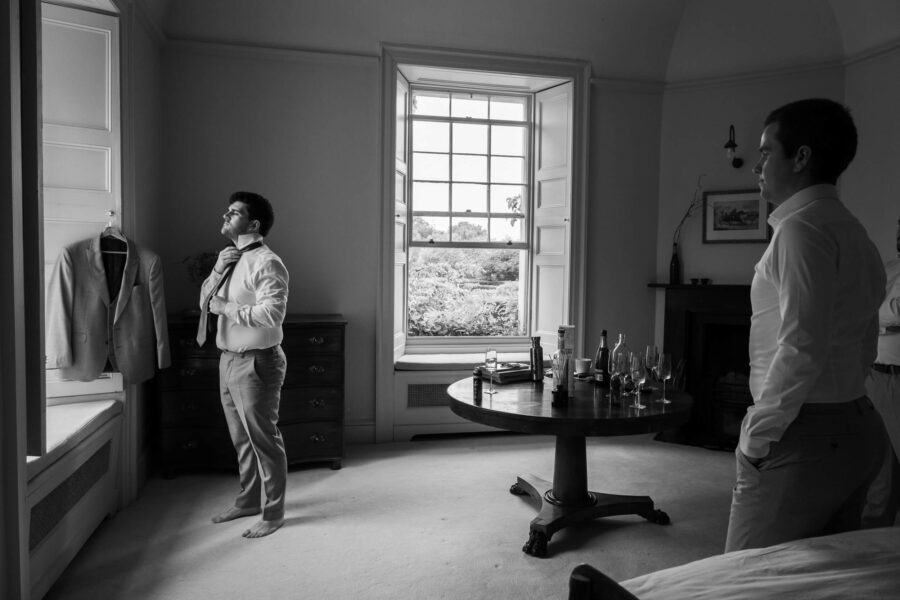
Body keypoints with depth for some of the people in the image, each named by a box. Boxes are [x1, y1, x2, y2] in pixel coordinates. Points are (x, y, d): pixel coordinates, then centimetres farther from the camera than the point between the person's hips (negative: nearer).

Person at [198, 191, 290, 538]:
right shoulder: (231, 259, 13)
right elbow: (204, 302, 15)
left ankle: (273, 514, 17)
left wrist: (226, 308, -17)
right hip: (229, 360, 9)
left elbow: (272, 314, -26)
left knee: (264, 440, 3)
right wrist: (217, 270, -2)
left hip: (255, 363, -9)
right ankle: (249, 500, 37)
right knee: (242, 440, 20)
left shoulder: (266, 263, -15)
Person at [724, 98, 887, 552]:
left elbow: (801, 349, -24)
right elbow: (863, 348, 19)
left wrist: (755, 435, -16)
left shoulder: (801, 226, -15)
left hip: (804, 440, -10)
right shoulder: (854, 232, 15)